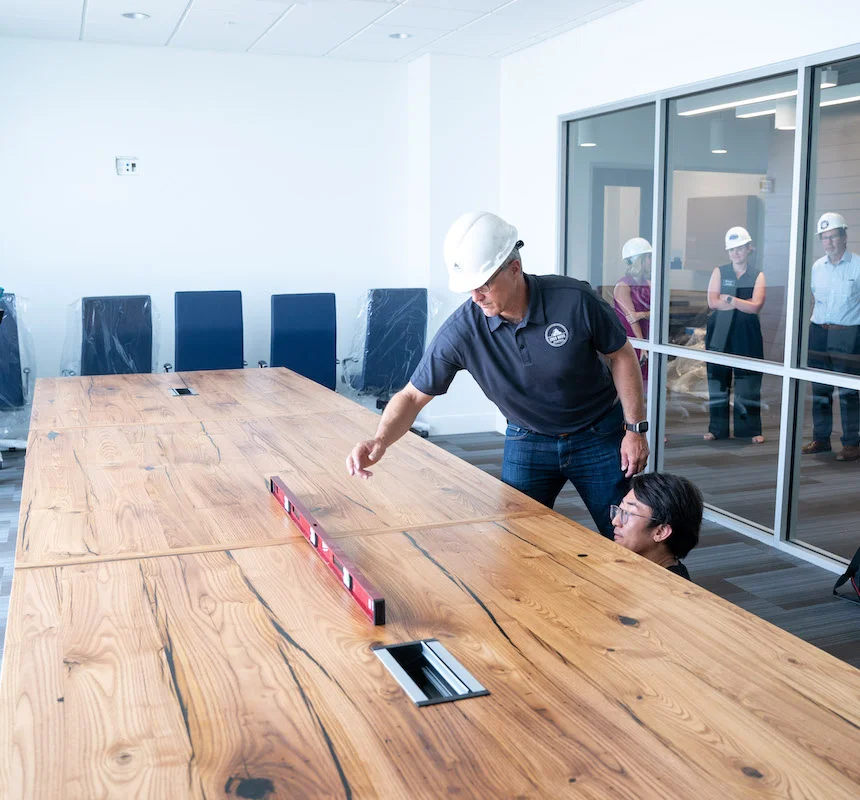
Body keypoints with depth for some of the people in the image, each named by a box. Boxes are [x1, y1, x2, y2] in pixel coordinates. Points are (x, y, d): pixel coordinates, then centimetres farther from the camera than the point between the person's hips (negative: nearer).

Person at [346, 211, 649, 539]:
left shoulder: (575, 300, -26)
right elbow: (413, 395, -15)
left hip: (598, 435, -1)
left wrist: (635, 429, -8)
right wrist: (380, 440, -33)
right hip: (527, 442, 1)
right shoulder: (461, 329, -22)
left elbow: (621, 356, -9)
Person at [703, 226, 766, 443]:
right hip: (720, 333, 1)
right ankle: (717, 428, 11)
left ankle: (750, 429, 9)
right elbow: (713, 302, -7)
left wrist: (728, 299, -11)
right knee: (718, 379, 3)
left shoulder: (757, 276, 5)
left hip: (747, 334, -1)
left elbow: (755, 306, -9)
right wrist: (744, 303, -11)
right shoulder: (719, 272, 7)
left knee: (748, 380, 1)